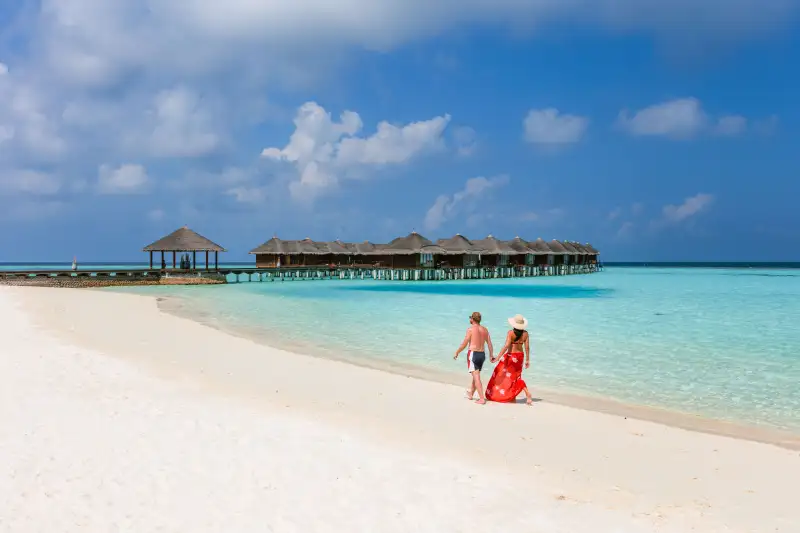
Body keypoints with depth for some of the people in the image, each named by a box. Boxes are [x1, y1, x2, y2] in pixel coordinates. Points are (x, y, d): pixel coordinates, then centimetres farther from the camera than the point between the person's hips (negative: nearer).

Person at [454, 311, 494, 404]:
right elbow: (490, 344, 6)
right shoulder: (485, 330, 8)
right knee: (475, 375, 21)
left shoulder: (471, 329, -9)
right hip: (482, 354, 7)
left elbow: (464, 344, -9)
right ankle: (470, 394, 36)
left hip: (473, 353, -7)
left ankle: (482, 399, -13)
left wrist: (456, 353, 3)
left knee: (476, 377, -8)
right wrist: (491, 356, 13)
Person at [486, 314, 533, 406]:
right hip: (520, 356, 5)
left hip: (510, 356, -5)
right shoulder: (525, 333, -2)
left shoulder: (511, 333, -15)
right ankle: (528, 394, 6)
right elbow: (527, 347, -1)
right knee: (517, 376, 17)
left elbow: (506, 346, -21)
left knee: (500, 374, 11)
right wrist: (527, 360, 7)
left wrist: (498, 357, -21)